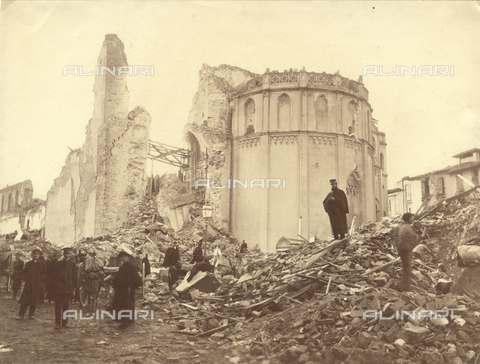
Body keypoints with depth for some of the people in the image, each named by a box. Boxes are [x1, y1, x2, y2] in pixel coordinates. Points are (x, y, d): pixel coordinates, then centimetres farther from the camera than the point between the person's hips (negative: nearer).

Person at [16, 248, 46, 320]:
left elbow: (45, 274, 5)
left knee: (34, 301, 4)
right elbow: (24, 273, 15)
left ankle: (31, 315, 15)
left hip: (37, 285, -1)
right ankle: (21, 315, -1)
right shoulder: (28, 264, 10)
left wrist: (40, 278, -10)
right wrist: (25, 278, -4)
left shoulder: (42, 264, 4)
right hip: (28, 285, 1)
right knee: (24, 300, -4)